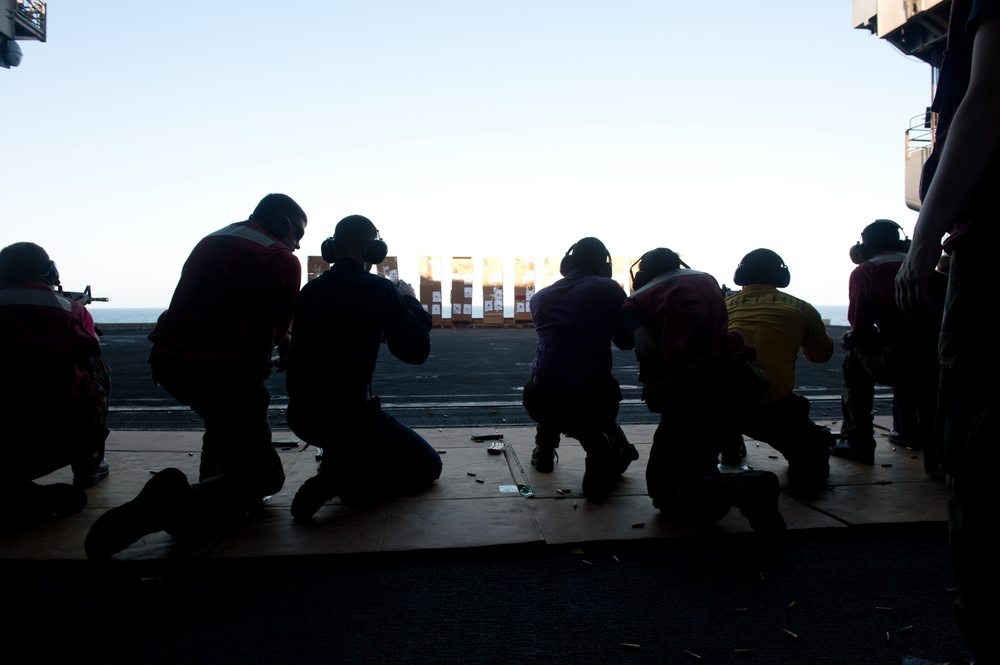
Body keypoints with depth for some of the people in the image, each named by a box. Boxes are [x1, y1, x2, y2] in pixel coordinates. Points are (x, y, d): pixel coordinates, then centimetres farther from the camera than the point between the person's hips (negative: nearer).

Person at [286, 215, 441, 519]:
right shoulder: (379, 289, -13)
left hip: (301, 415, 8)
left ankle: (337, 467, 15)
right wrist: (411, 302, 7)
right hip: (349, 416, -7)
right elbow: (416, 351, -9)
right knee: (428, 466, 10)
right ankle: (341, 481, -9)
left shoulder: (309, 291, 5)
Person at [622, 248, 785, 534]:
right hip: (739, 379, 6)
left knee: (663, 487, 6)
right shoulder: (707, 279, 24)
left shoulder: (637, 301, 10)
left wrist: (654, 392, 10)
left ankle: (744, 488, -20)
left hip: (686, 394, -6)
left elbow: (647, 350, -5)